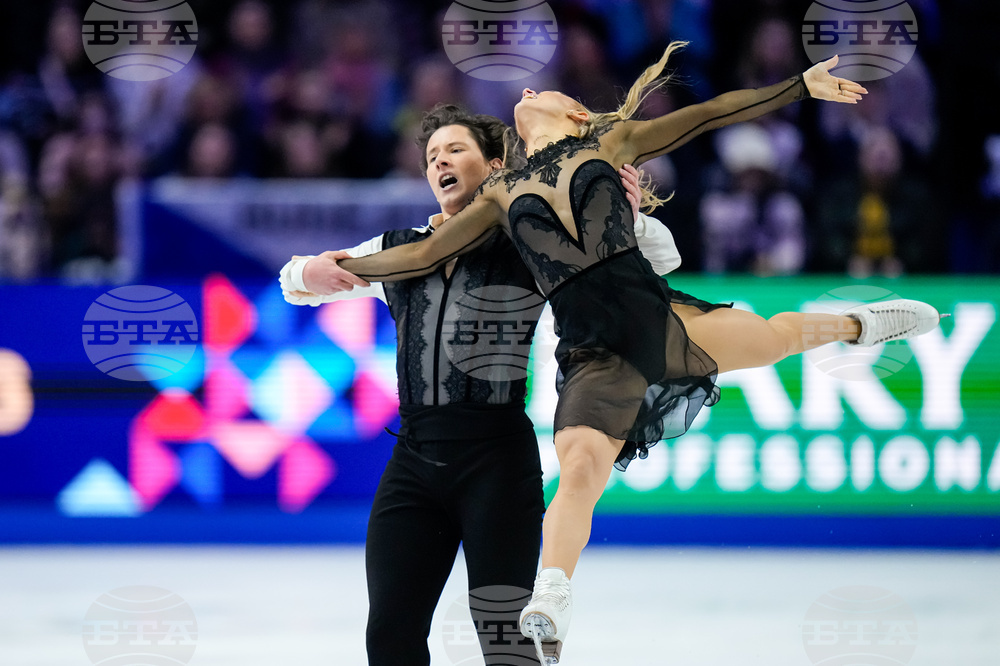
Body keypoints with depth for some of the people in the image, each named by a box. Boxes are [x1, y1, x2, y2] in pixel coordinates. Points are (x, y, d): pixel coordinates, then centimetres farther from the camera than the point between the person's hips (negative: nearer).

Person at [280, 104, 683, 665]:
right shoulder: (399, 251, 16)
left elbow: (661, 257, 5)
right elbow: (293, 283, 25)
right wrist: (311, 274, 0)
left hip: (497, 455, -4)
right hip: (415, 458, 4)